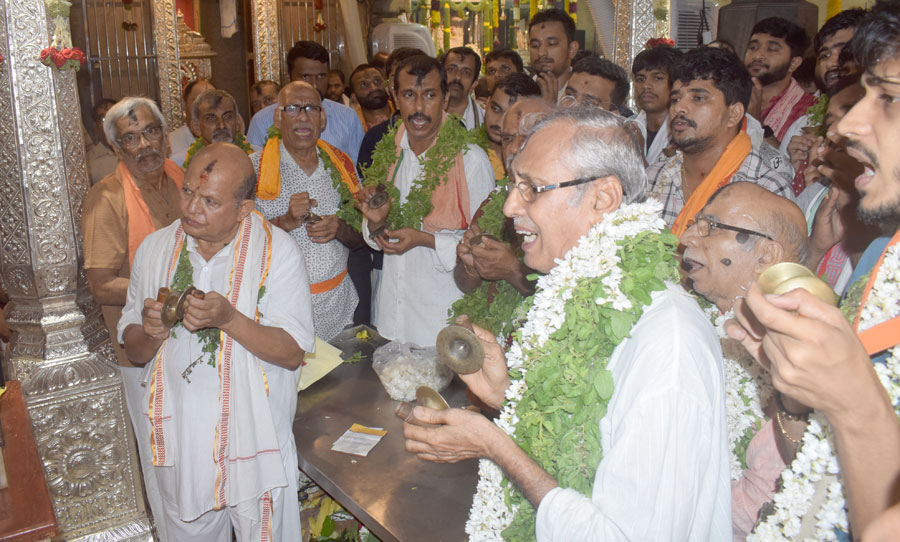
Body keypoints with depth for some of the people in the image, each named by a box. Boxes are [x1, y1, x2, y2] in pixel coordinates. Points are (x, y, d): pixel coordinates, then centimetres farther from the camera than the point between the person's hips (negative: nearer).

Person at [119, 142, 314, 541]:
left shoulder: (277, 250, -12)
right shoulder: (154, 249, 1)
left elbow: (293, 354, -15)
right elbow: (134, 351, 7)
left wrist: (228, 319, -28)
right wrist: (150, 331, -16)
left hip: (255, 440, -3)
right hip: (178, 439, 4)